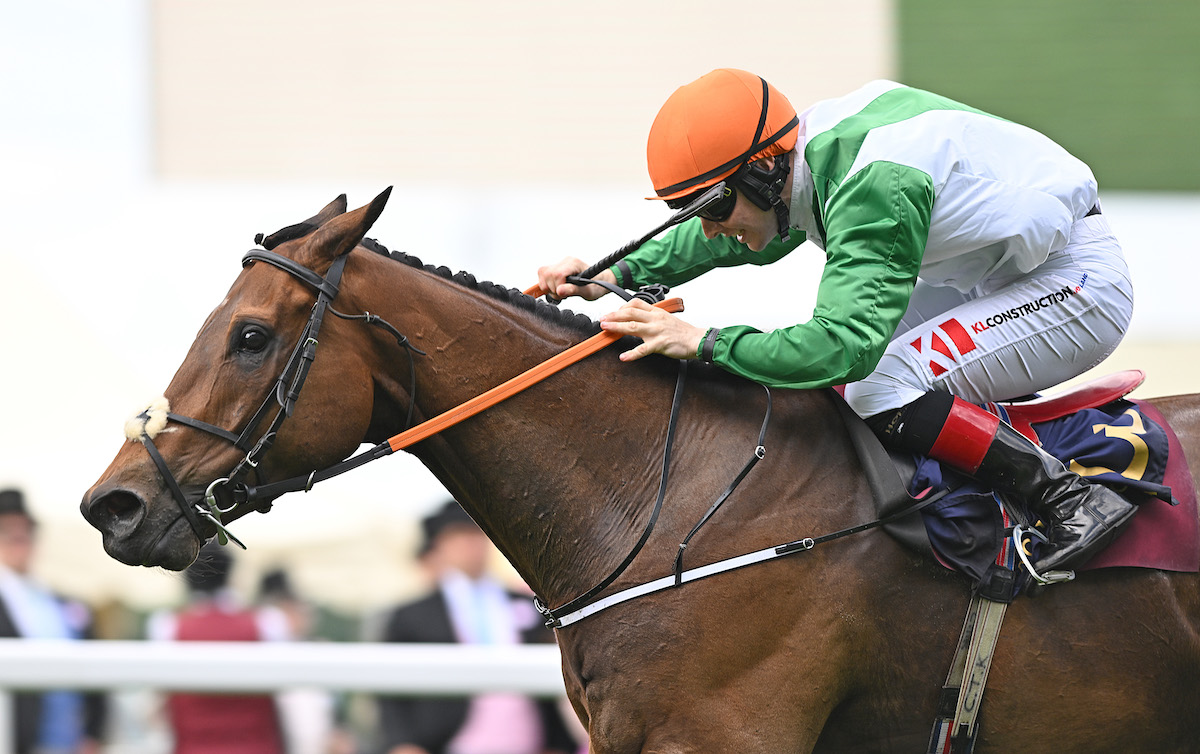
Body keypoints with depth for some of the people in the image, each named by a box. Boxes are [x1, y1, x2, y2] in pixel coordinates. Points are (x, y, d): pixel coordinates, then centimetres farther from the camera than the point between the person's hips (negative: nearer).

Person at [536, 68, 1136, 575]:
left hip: (1081, 287, -10)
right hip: (1004, 274, 10)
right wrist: (617, 274, 7)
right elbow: (730, 239, 18)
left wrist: (703, 342, -34)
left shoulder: (873, 190, -32)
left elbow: (844, 344, -41)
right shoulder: (808, 150, -3)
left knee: (878, 391, -22)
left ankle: (1071, 499, -18)